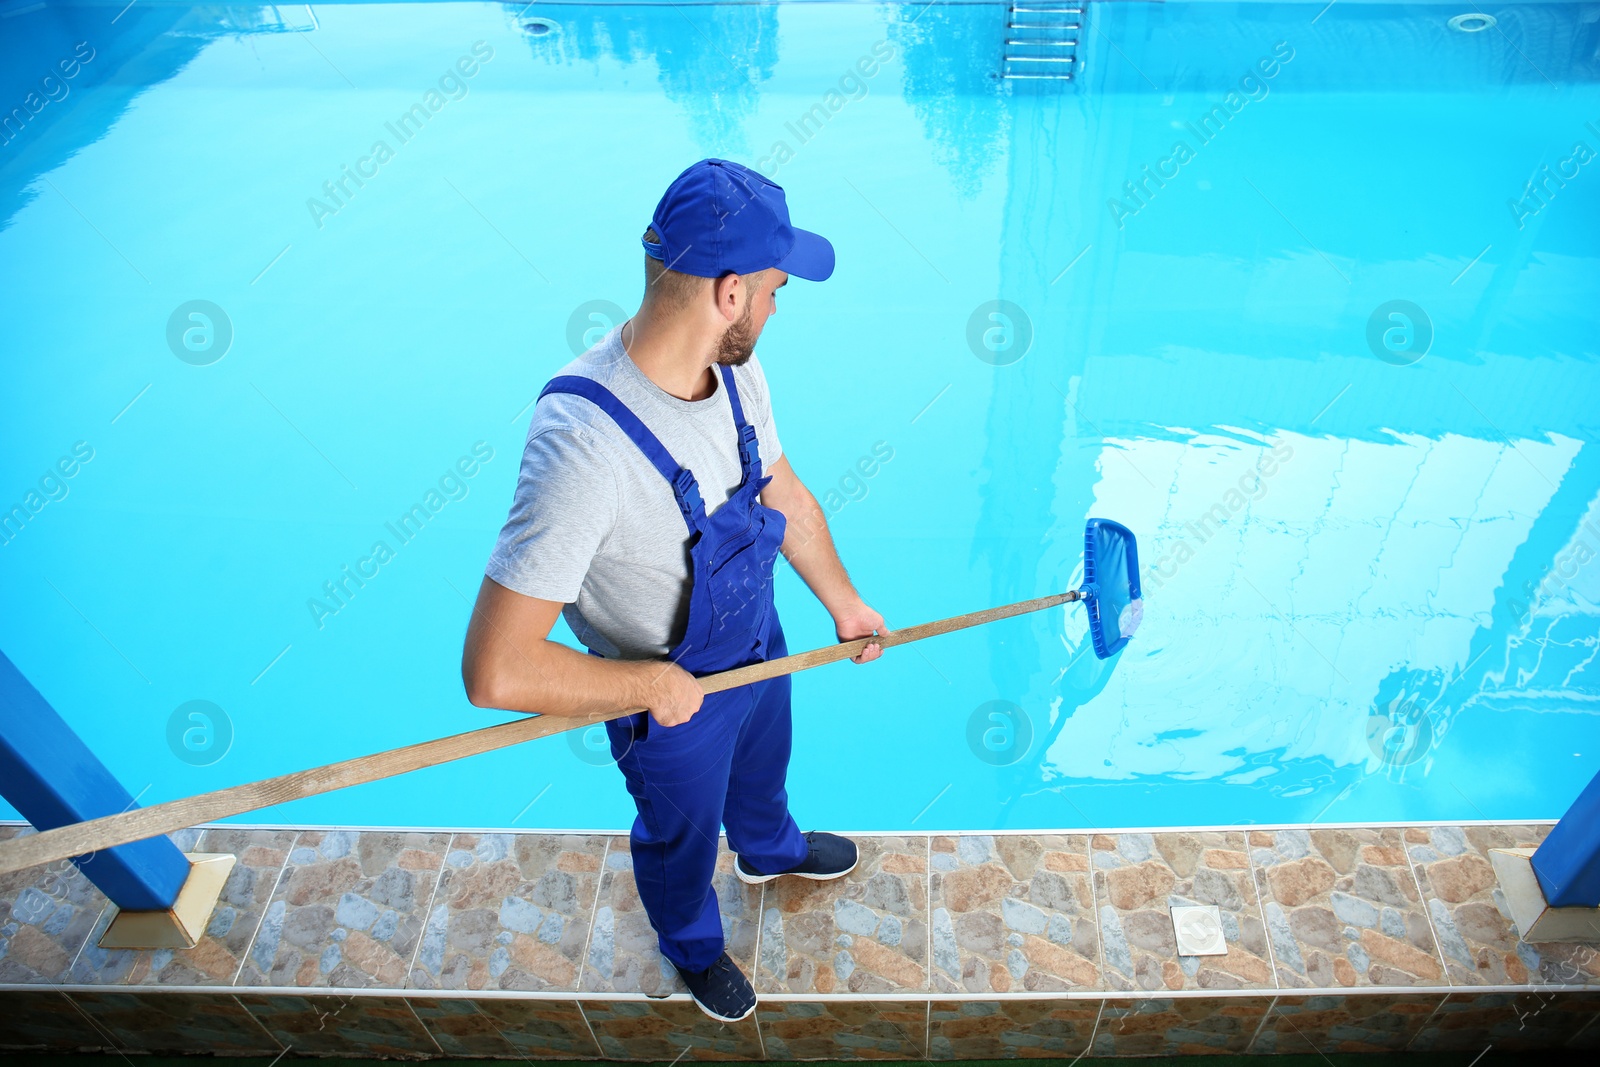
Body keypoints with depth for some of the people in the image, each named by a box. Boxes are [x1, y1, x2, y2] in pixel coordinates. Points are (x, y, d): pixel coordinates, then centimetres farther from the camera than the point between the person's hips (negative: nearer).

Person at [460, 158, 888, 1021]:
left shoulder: (734, 370, -17)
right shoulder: (584, 442, -43)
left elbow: (785, 496, 2)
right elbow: (496, 672, -42)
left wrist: (843, 603, 12)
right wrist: (651, 683, -28)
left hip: (759, 645, 6)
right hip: (670, 698, -6)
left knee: (761, 770, 37)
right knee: (680, 830, 27)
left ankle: (770, 851, 74)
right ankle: (692, 942, 62)